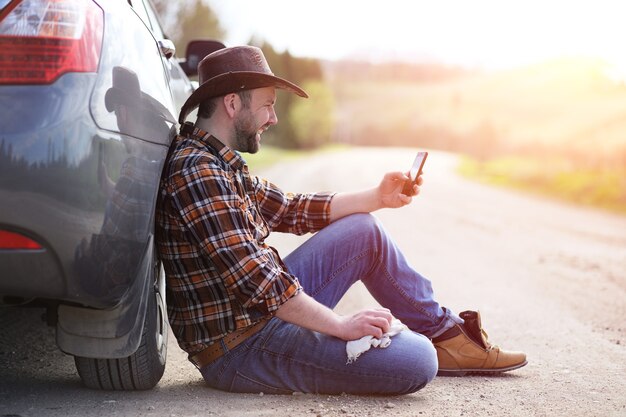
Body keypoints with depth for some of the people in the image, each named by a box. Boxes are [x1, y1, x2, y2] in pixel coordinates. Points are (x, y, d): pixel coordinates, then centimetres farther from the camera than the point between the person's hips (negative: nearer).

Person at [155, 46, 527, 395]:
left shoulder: (221, 164, 12)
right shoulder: (197, 173, -21)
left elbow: (291, 209, 19)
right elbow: (255, 280, -27)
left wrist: (378, 198, 12)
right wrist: (340, 325, -22)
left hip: (265, 308, 11)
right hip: (239, 351, -11)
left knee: (365, 232, 15)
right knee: (415, 360, -21)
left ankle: (449, 336, 22)